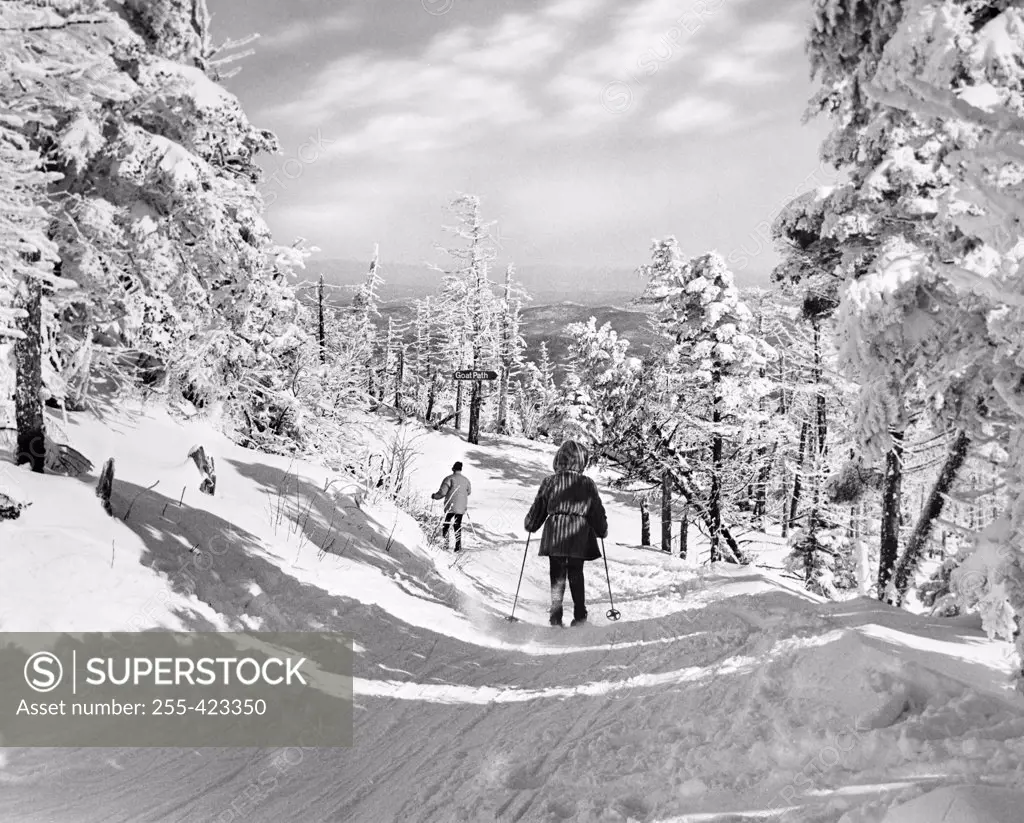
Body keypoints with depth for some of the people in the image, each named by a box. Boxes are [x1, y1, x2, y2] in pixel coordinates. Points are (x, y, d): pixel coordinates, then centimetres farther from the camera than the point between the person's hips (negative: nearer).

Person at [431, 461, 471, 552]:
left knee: (445, 525, 11)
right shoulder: (466, 480, 5)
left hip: (450, 507, -4)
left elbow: (442, 492, -14)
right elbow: (469, 492, 20)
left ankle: (445, 543, 3)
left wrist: (434, 496, 4)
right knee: (458, 526, 11)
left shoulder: (449, 479, -10)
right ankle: (458, 546, 7)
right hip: (461, 507, 4)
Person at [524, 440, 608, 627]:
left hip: (554, 535, 0)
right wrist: (602, 530, 24)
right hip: (579, 536, 0)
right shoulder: (588, 484, -1)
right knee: (576, 575, 14)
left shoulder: (550, 481, -2)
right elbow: (597, 512, 7)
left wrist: (529, 525, 24)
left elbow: (538, 509, 6)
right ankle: (579, 615, 14)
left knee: (557, 576, 8)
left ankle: (556, 617, 3)